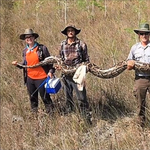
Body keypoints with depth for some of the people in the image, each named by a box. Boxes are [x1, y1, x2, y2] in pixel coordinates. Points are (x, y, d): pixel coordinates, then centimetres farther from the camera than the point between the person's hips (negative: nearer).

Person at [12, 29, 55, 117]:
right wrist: (17, 64, -4)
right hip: (29, 78, 5)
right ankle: (34, 114, 27)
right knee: (33, 99, 15)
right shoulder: (25, 51, 7)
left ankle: (50, 114, 14)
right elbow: (25, 64, 14)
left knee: (45, 97, 2)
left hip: (41, 78, -5)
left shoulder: (42, 48, -8)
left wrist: (51, 71, -16)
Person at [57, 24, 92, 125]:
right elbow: (60, 59, 19)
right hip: (66, 75, 4)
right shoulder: (62, 45, 8)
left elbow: (86, 60, 3)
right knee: (68, 98, 12)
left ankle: (87, 119, -4)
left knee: (82, 98, -8)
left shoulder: (81, 44, -2)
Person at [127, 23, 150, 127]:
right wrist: (130, 64, -9)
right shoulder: (135, 48, 9)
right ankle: (142, 126, 20)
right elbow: (129, 66, 14)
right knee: (141, 105, 10)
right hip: (140, 79, 2)